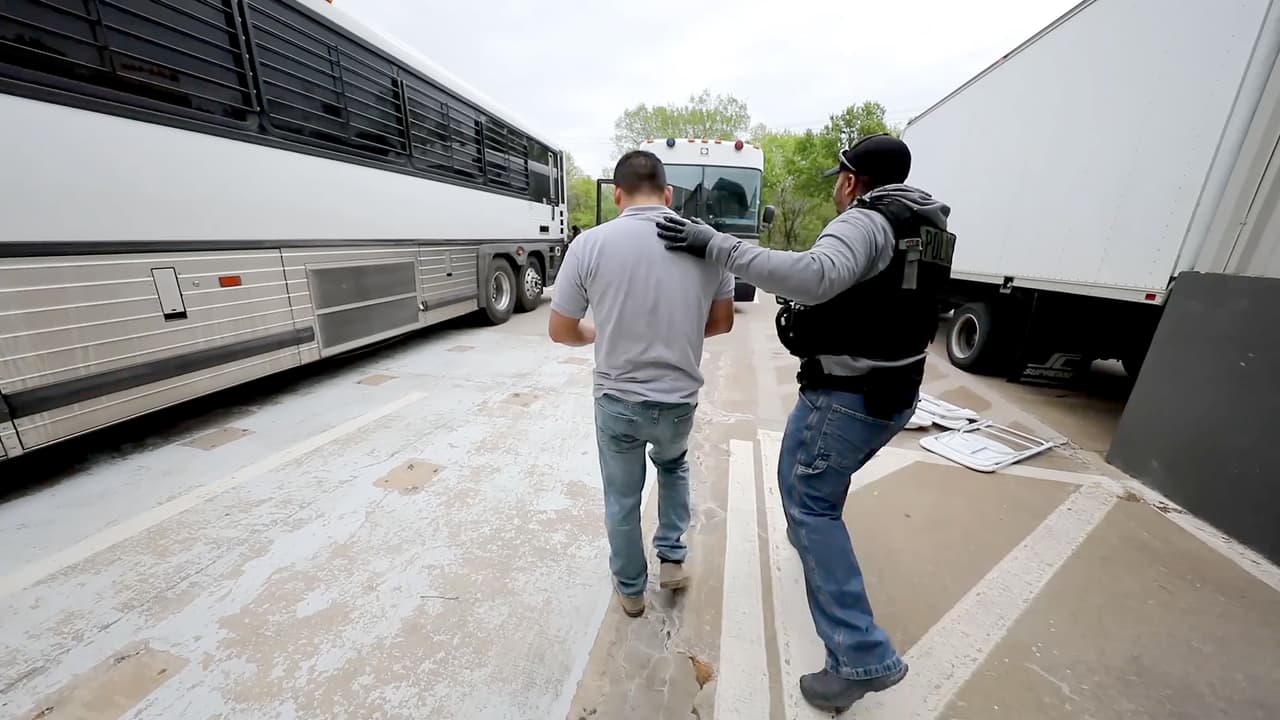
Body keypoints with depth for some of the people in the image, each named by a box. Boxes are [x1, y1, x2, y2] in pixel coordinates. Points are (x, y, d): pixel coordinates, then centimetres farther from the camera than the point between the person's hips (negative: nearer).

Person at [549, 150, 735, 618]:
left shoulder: (591, 244, -11)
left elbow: (561, 331, -5)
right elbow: (722, 322, 5)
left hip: (617, 401, -1)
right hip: (680, 400, 2)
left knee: (622, 499, 21)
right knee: (673, 465, 34)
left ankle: (630, 590, 41)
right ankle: (672, 558, 37)